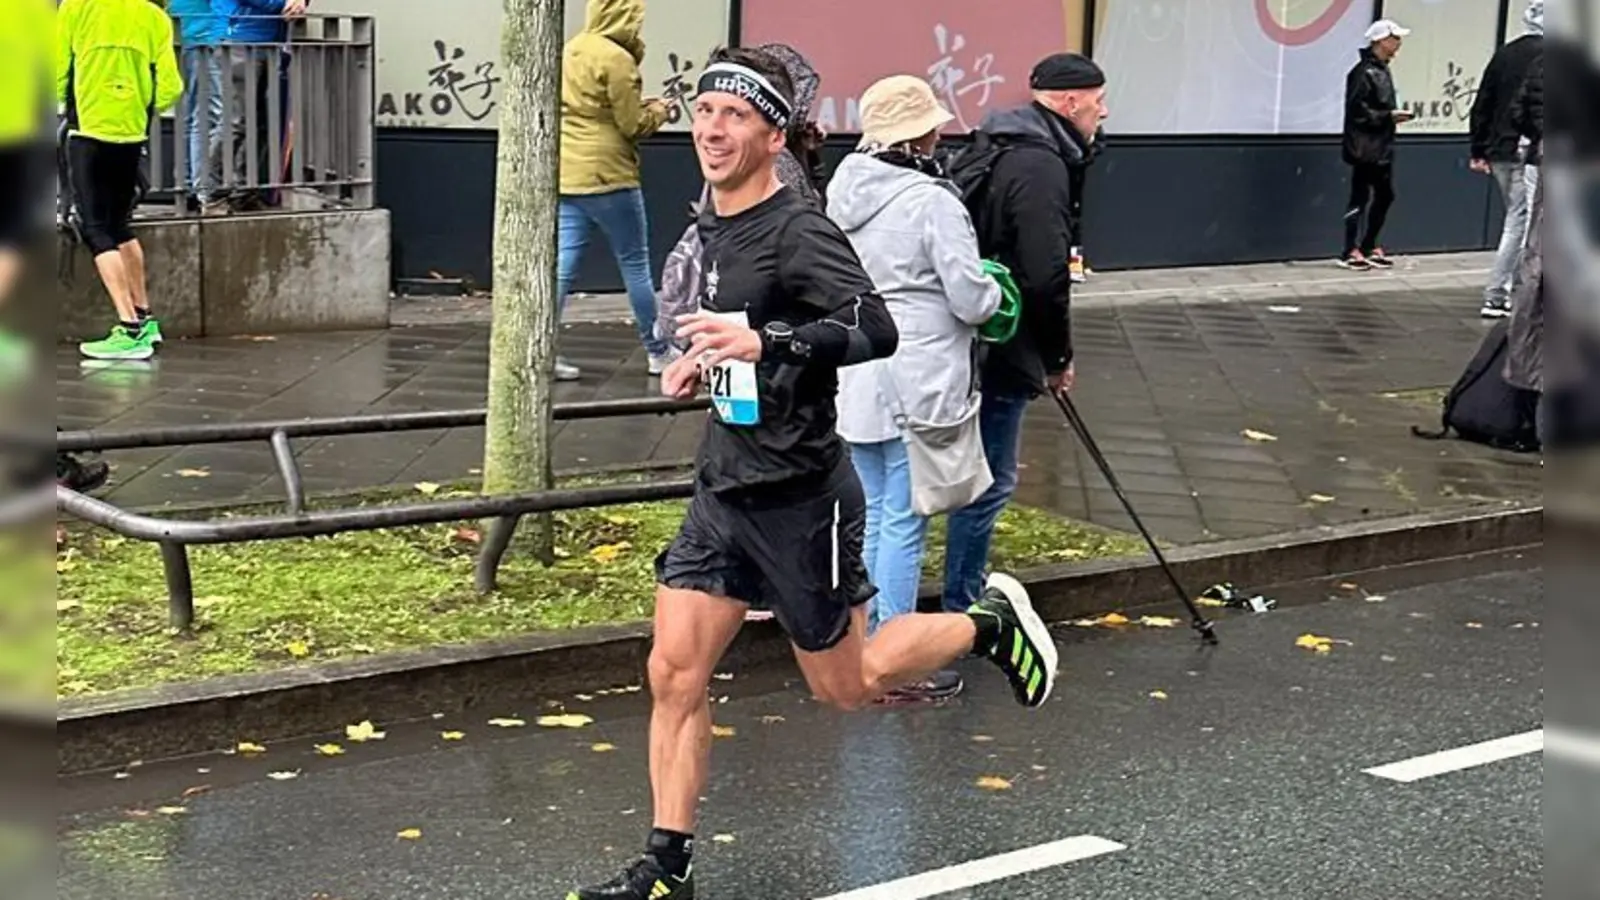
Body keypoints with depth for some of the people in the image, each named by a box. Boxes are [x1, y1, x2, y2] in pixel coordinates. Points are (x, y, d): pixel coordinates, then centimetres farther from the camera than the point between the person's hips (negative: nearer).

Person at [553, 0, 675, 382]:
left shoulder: (573, 50, 11)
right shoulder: (617, 58, -14)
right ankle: (659, 352, 14)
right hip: (607, 177, -7)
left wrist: (638, 107, 14)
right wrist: (657, 112, 7)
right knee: (635, 264, 4)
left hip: (567, 175, 7)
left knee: (562, 264, 3)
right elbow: (633, 126, -12)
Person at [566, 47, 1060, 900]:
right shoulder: (713, 224, 8)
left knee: (844, 686, 8)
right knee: (673, 673, 1)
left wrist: (765, 342, -42)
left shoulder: (797, 232, -19)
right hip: (722, 489, 7)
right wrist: (710, 362, 10)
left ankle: (988, 622, 29)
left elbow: (875, 330, -32)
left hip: (797, 501, -7)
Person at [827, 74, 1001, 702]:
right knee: (905, 523, -1)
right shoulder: (932, 202, -16)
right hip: (916, 385, -7)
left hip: (855, 383, 8)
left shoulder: (843, 192, 7)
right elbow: (971, 299, -14)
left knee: (871, 516, 16)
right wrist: (995, 293, 6)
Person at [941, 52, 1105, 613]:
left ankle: (965, 602, 26)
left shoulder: (994, 149, 14)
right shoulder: (1041, 167, -17)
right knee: (990, 482, 0)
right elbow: (1046, 277, -23)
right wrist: (1059, 357, -8)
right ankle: (962, 611, 7)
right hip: (1003, 354, -10)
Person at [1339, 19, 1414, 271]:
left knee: (1385, 195, 12)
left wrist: (1395, 115, 4)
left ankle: (1369, 247, 21)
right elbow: (1358, 111, -20)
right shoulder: (1364, 72, -16)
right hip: (1365, 148, -9)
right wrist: (1389, 116, -18)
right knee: (1360, 197, -2)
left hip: (1382, 146, 9)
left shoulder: (1382, 70, 13)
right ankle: (1350, 252, 6)